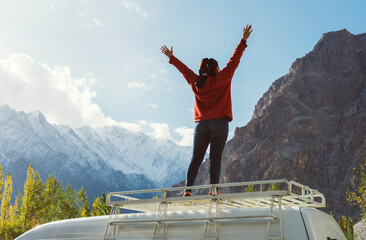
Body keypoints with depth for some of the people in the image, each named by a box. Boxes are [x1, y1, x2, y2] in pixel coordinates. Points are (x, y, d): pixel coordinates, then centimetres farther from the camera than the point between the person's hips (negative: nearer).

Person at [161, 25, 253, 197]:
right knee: (215, 158, -6)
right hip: (219, 123, -3)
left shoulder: (196, 82, 11)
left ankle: (188, 189, -4)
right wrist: (244, 41, 8)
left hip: (200, 124, 4)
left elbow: (184, 69, 24)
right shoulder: (222, 79, 1)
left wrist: (171, 57, 39)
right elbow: (234, 61, 3)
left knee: (196, 159, 5)